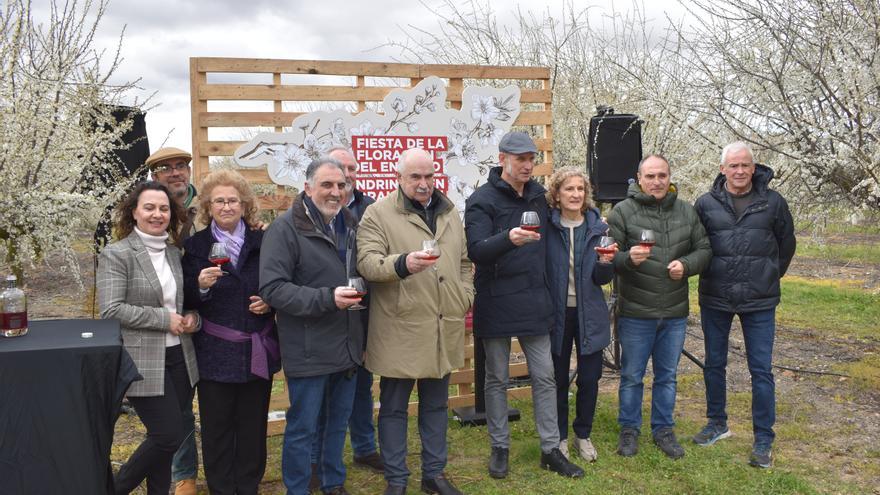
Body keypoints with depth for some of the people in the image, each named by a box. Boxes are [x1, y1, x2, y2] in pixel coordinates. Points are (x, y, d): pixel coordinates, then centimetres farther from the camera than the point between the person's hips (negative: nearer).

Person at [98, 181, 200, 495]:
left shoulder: (174, 253, 12)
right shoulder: (116, 255, -7)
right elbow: (111, 310, -17)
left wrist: (192, 318, -1)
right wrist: (164, 319, -17)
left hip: (179, 357, 6)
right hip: (143, 362, -6)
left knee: (164, 438, 11)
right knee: (169, 436, -7)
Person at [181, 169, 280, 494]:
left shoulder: (262, 242, 5)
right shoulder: (195, 246, 0)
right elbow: (186, 302, -2)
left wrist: (270, 301, -7)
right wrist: (201, 286, -21)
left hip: (257, 352, 2)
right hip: (216, 354, -2)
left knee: (253, 426, 11)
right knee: (217, 428, 6)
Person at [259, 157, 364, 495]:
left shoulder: (350, 224, 9)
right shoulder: (285, 228, -13)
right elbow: (272, 289, -20)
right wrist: (327, 299, -25)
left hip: (347, 348, 7)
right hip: (309, 351, -6)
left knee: (339, 421, 19)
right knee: (303, 428, 5)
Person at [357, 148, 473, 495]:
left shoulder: (449, 212, 12)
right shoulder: (378, 213, -6)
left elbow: (465, 261, 20)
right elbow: (366, 262, -16)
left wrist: (465, 297, 8)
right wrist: (403, 263, -32)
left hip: (443, 329, 5)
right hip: (399, 330, -5)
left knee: (436, 405, 17)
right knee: (394, 407, 7)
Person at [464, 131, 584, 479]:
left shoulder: (539, 195, 9)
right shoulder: (482, 200, -8)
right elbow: (476, 250, -22)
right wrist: (508, 238, -39)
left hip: (534, 302, 5)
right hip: (496, 303, -4)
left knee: (544, 376, 8)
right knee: (497, 379, 9)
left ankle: (551, 449, 20)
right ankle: (500, 447, 23)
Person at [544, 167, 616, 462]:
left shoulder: (598, 227, -1)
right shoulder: (547, 227, -8)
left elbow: (602, 279, 0)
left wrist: (605, 262, -19)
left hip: (589, 314, 2)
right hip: (557, 313, -2)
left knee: (589, 379, 9)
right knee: (558, 379, 9)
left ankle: (583, 435, 30)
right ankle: (560, 437, 28)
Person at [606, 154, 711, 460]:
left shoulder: (687, 212, 6)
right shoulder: (623, 211, -7)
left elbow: (704, 249, 10)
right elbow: (608, 257, -9)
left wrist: (686, 265, -10)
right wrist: (628, 259, -30)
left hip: (675, 313, 4)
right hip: (636, 313, -3)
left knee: (667, 376, 15)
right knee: (632, 375, 9)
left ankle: (663, 430, 31)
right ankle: (629, 430, 25)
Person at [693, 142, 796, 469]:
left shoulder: (773, 202, -3)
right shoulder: (706, 204, -2)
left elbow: (787, 243, 10)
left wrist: (771, 277, 12)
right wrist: (711, 277, 7)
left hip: (760, 301, -1)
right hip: (715, 299, 2)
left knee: (761, 370, 1)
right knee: (714, 365, 13)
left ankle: (763, 440, 12)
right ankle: (717, 424, 31)